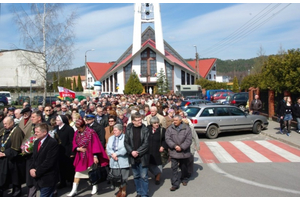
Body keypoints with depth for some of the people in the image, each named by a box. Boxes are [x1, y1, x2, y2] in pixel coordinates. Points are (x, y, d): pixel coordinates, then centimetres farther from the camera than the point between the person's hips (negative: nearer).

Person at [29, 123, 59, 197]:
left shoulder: (52, 143, -17)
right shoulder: (36, 142, 12)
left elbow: (49, 161, -20)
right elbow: (34, 158, 16)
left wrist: (37, 172, -14)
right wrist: (32, 169, -1)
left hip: (48, 178, -7)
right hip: (38, 177, 8)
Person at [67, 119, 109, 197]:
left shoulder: (91, 132, -16)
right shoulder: (76, 133, 0)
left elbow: (95, 144, -15)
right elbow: (74, 144, 7)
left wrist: (95, 156, -17)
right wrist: (78, 148, -14)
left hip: (90, 156, -4)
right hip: (80, 157, 5)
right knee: (77, 172, 5)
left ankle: (95, 187, 28)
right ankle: (74, 190, 14)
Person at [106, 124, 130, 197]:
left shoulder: (125, 138, -6)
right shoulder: (111, 138, 14)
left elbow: (125, 149, -16)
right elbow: (108, 148, 4)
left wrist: (116, 154, -14)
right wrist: (112, 154, -14)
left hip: (123, 162, -5)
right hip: (114, 162, 5)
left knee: (123, 177, 3)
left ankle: (124, 191, 21)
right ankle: (120, 190, 28)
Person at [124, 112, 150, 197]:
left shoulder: (145, 129, -7)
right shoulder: (128, 129, -1)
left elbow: (146, 143, -9)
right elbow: (126, 142, 0)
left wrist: (138, 152, -13)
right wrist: (131, 152, -13)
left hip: (143, 156, -3)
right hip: (133, 156, 3)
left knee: (143, 176, 0)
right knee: (136, 176, 15)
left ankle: (145, 194, 11)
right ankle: (139, 192, 30)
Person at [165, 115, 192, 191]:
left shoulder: (186, 128, -6)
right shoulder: (170, 129, -2)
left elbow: (188, 140, -9)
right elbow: (167, 139, -6)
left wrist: (181, 147, -18)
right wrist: (174, 146, -18)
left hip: (184, 152, 0)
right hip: (174, 152, 0)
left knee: (184, 167, 17)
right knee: (174, 168, -2)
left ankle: (184, 179, 41)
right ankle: (175, 184, 6)